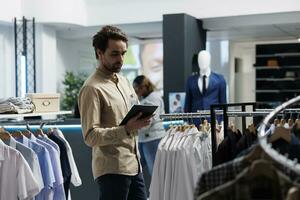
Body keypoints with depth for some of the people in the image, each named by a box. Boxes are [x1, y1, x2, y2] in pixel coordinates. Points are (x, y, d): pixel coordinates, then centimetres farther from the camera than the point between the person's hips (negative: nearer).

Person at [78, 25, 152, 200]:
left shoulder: (124, 82, 14)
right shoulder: (92, 88, -12)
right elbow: (91, 136, -18)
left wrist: (141, 120, 1)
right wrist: (126, 129, -28)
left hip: (134, 166, 8)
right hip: (112, 169, -8)